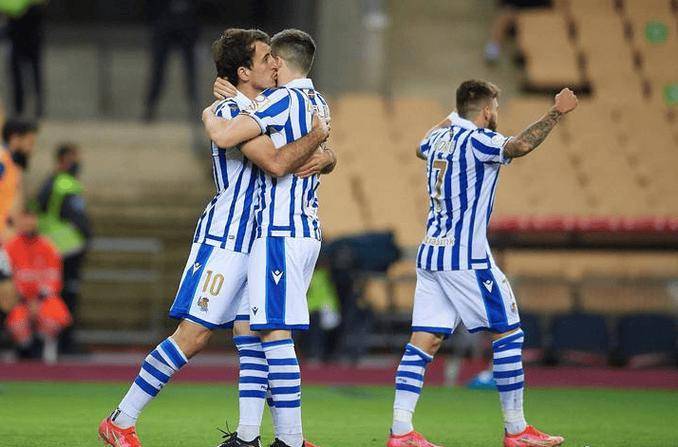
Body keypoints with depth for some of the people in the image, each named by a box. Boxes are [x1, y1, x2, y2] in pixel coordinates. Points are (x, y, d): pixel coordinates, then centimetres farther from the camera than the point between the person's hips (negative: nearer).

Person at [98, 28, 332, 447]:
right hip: (224, 238, -9)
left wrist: (320, 156, 0)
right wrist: (317, 135, -12)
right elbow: (276, 163, -24)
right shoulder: (230, 111, -13)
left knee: (254, 339, 3)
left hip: (256, 241, 9)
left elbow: (322, 156, 22)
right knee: (193, 336, -11)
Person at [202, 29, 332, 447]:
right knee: (265, 331, 12)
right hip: (309, 229, 9)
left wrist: (210, 116, 2)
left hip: (280, 231, -9)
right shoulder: (319, 104, 16)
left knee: (275, 331, -10)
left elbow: (225, 136, -20)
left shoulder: (282, 99, -10)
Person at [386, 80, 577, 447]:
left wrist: (450, 120, 54)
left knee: (424, 340, 3)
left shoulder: (438, 138, 14)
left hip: (429, 253, 8)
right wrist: (556, 113, -26)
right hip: (466, 258, -8)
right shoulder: (477, 140, -10)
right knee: (508, 332, 2)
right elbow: (520, 146, -31)